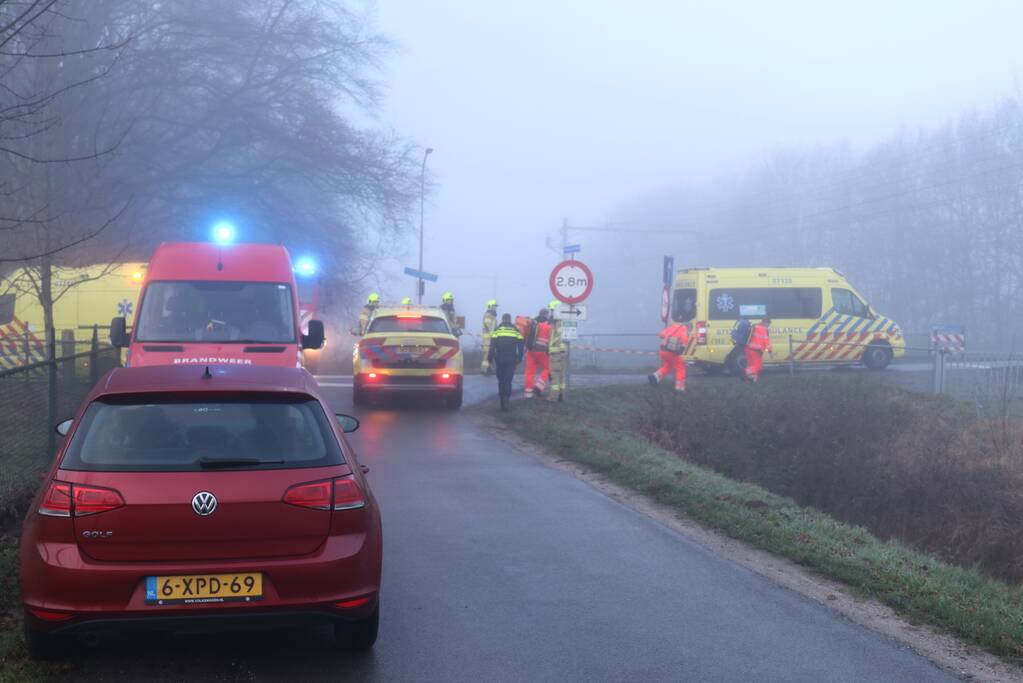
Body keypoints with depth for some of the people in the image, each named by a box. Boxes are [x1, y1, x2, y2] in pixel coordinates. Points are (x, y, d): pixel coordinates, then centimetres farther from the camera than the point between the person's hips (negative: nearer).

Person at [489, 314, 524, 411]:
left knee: (501, 380, 11)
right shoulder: (516, 330, 7)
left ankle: (503, 402, 12)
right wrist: (519, 358, 15)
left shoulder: (497, 329, 3)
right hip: (511, 359, 0)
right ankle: (506, 399, -20)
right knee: (508, 381, 0)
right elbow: (520, 345, 8)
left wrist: (490, 358, 2)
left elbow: (492, 345, -2)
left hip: (499, 359, 0)